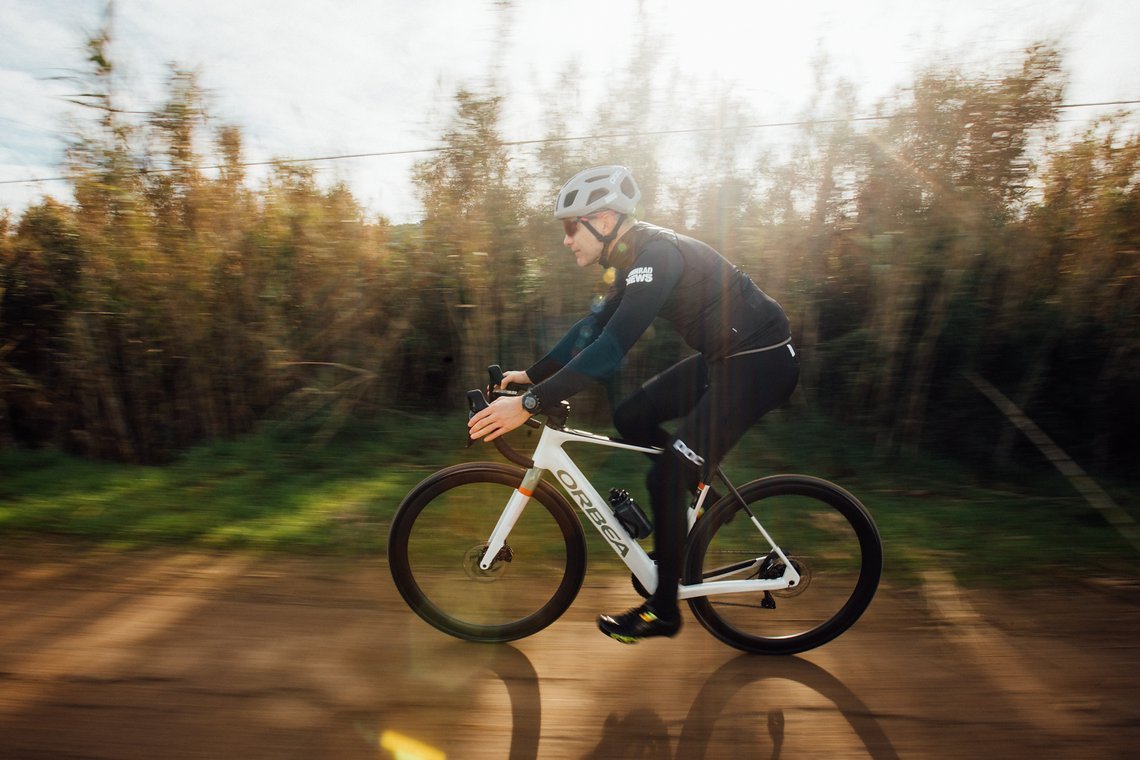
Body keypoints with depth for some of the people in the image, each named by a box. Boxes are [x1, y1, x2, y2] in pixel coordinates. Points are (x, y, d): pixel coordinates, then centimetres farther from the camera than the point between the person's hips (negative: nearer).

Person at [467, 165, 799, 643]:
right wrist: (532, 374, 11)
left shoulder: (657, 255, -23)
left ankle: (663, 611, 9)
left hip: (760, 363, -9)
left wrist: (528, 405, -32)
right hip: (724, 356, 9)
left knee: (667, 477, -10)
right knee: (630, 418, 7)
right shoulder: (637, 256, 7)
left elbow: (610, 350, -32)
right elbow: (594, 327, 13)